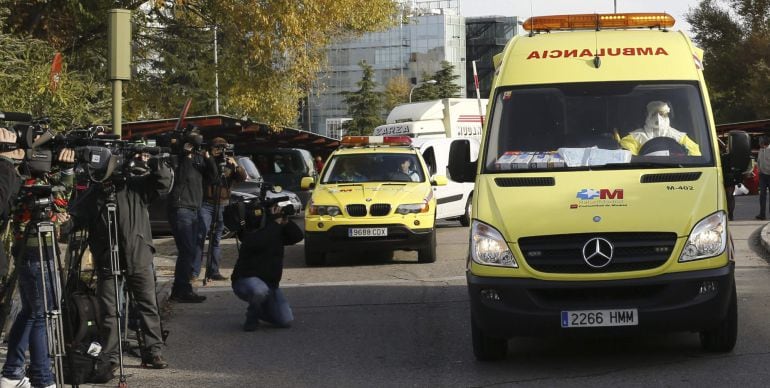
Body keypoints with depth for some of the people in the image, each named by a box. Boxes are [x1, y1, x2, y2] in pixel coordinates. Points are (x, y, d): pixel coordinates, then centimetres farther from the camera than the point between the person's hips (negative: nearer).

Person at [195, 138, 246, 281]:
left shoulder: (228, 163, 12)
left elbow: (243, 177, 1)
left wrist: (235, 166, -14)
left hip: (222, 205, 4)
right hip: (206, 204, -4)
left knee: (216, 239, 6)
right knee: (200, 237, -12)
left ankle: (213, 271, 9)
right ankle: (194, 271, -17)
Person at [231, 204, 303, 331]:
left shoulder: (277, 232, 5)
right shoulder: (250, 233, -17)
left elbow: (298, 236, -1)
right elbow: (257, 243, -38)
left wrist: (285, 222, -16)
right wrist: (275, 223, -31)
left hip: (270, 283, 7)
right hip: (245, 279, -7)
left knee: (286, 321, -5)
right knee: (260, 290, -44)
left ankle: (258, 310, 24)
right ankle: (252, 318, -12)